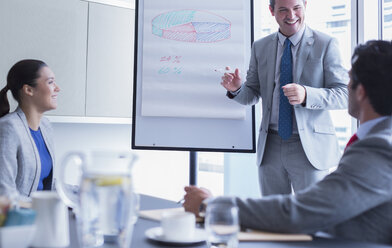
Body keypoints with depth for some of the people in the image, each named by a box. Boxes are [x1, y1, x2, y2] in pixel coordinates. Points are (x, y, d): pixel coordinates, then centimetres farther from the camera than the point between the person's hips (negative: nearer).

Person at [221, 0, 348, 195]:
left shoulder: (326, 45, -2)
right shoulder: (260, 47, 9)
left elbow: (345, 94, -8)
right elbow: (253, 95, 12)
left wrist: (307, 95, -26)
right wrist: (236, 89, -11)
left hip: (310, 147, -3)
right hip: (270, 146, 3)